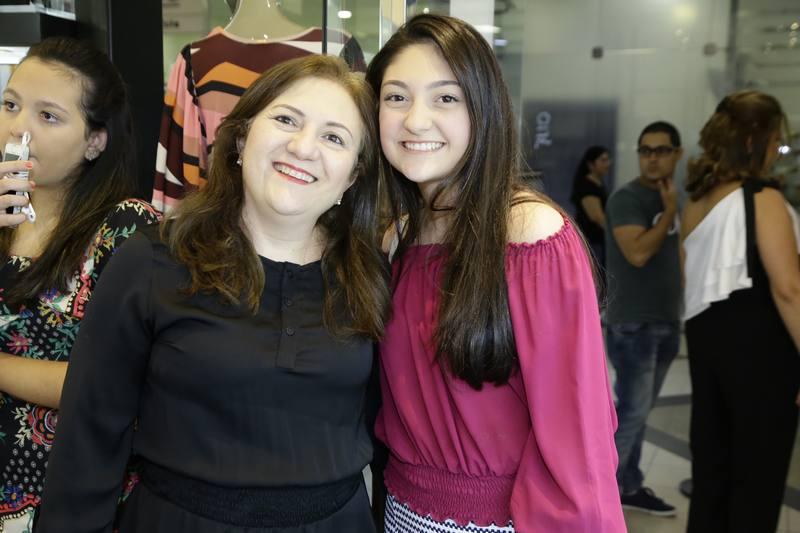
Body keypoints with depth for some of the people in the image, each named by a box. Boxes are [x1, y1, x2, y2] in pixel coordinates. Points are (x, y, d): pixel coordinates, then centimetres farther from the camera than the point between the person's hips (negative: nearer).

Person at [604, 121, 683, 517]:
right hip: (634, 324, -7)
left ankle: (627, 488, 24)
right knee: (631, 413, -5)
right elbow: (638, 253, -26)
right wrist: (669, 213, -15)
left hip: (665, 322, 7)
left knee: (638, 412, 14)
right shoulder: (626, 198, -13)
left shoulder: (670, 200, 12)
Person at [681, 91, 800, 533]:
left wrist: (705, 336, 17)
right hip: (758, 343, -7)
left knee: (710, 471, 14)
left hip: (705, 336, 7)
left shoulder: (696, 201, 11)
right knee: (758, 478, 5)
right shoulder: (763, 199, -11)